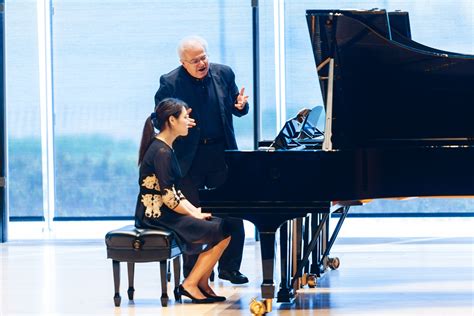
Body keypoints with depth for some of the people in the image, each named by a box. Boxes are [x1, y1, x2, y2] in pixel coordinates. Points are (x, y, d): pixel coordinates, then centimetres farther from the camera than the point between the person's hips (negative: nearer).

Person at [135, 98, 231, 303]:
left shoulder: (164, 148, 14)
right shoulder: (161, 152, -18)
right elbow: (168, 198, -21)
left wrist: (194, 211, 5)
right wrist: (194, 214, -9)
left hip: (160, 213, 10)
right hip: (157, 216, -10)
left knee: (219, 225, 8)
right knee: (222, 233, -11)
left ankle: (201, 284, 8)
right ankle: (190, 285, -4)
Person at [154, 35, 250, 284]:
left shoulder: (224, 74, 3)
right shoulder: (170, 82, -6)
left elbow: (235, 108, 11)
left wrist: (241, 105, -12)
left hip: (221, 152, 3)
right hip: (189, 157, -3)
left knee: (232, 213, 3)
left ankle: (229, 267, 15)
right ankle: (191, 273, 13)